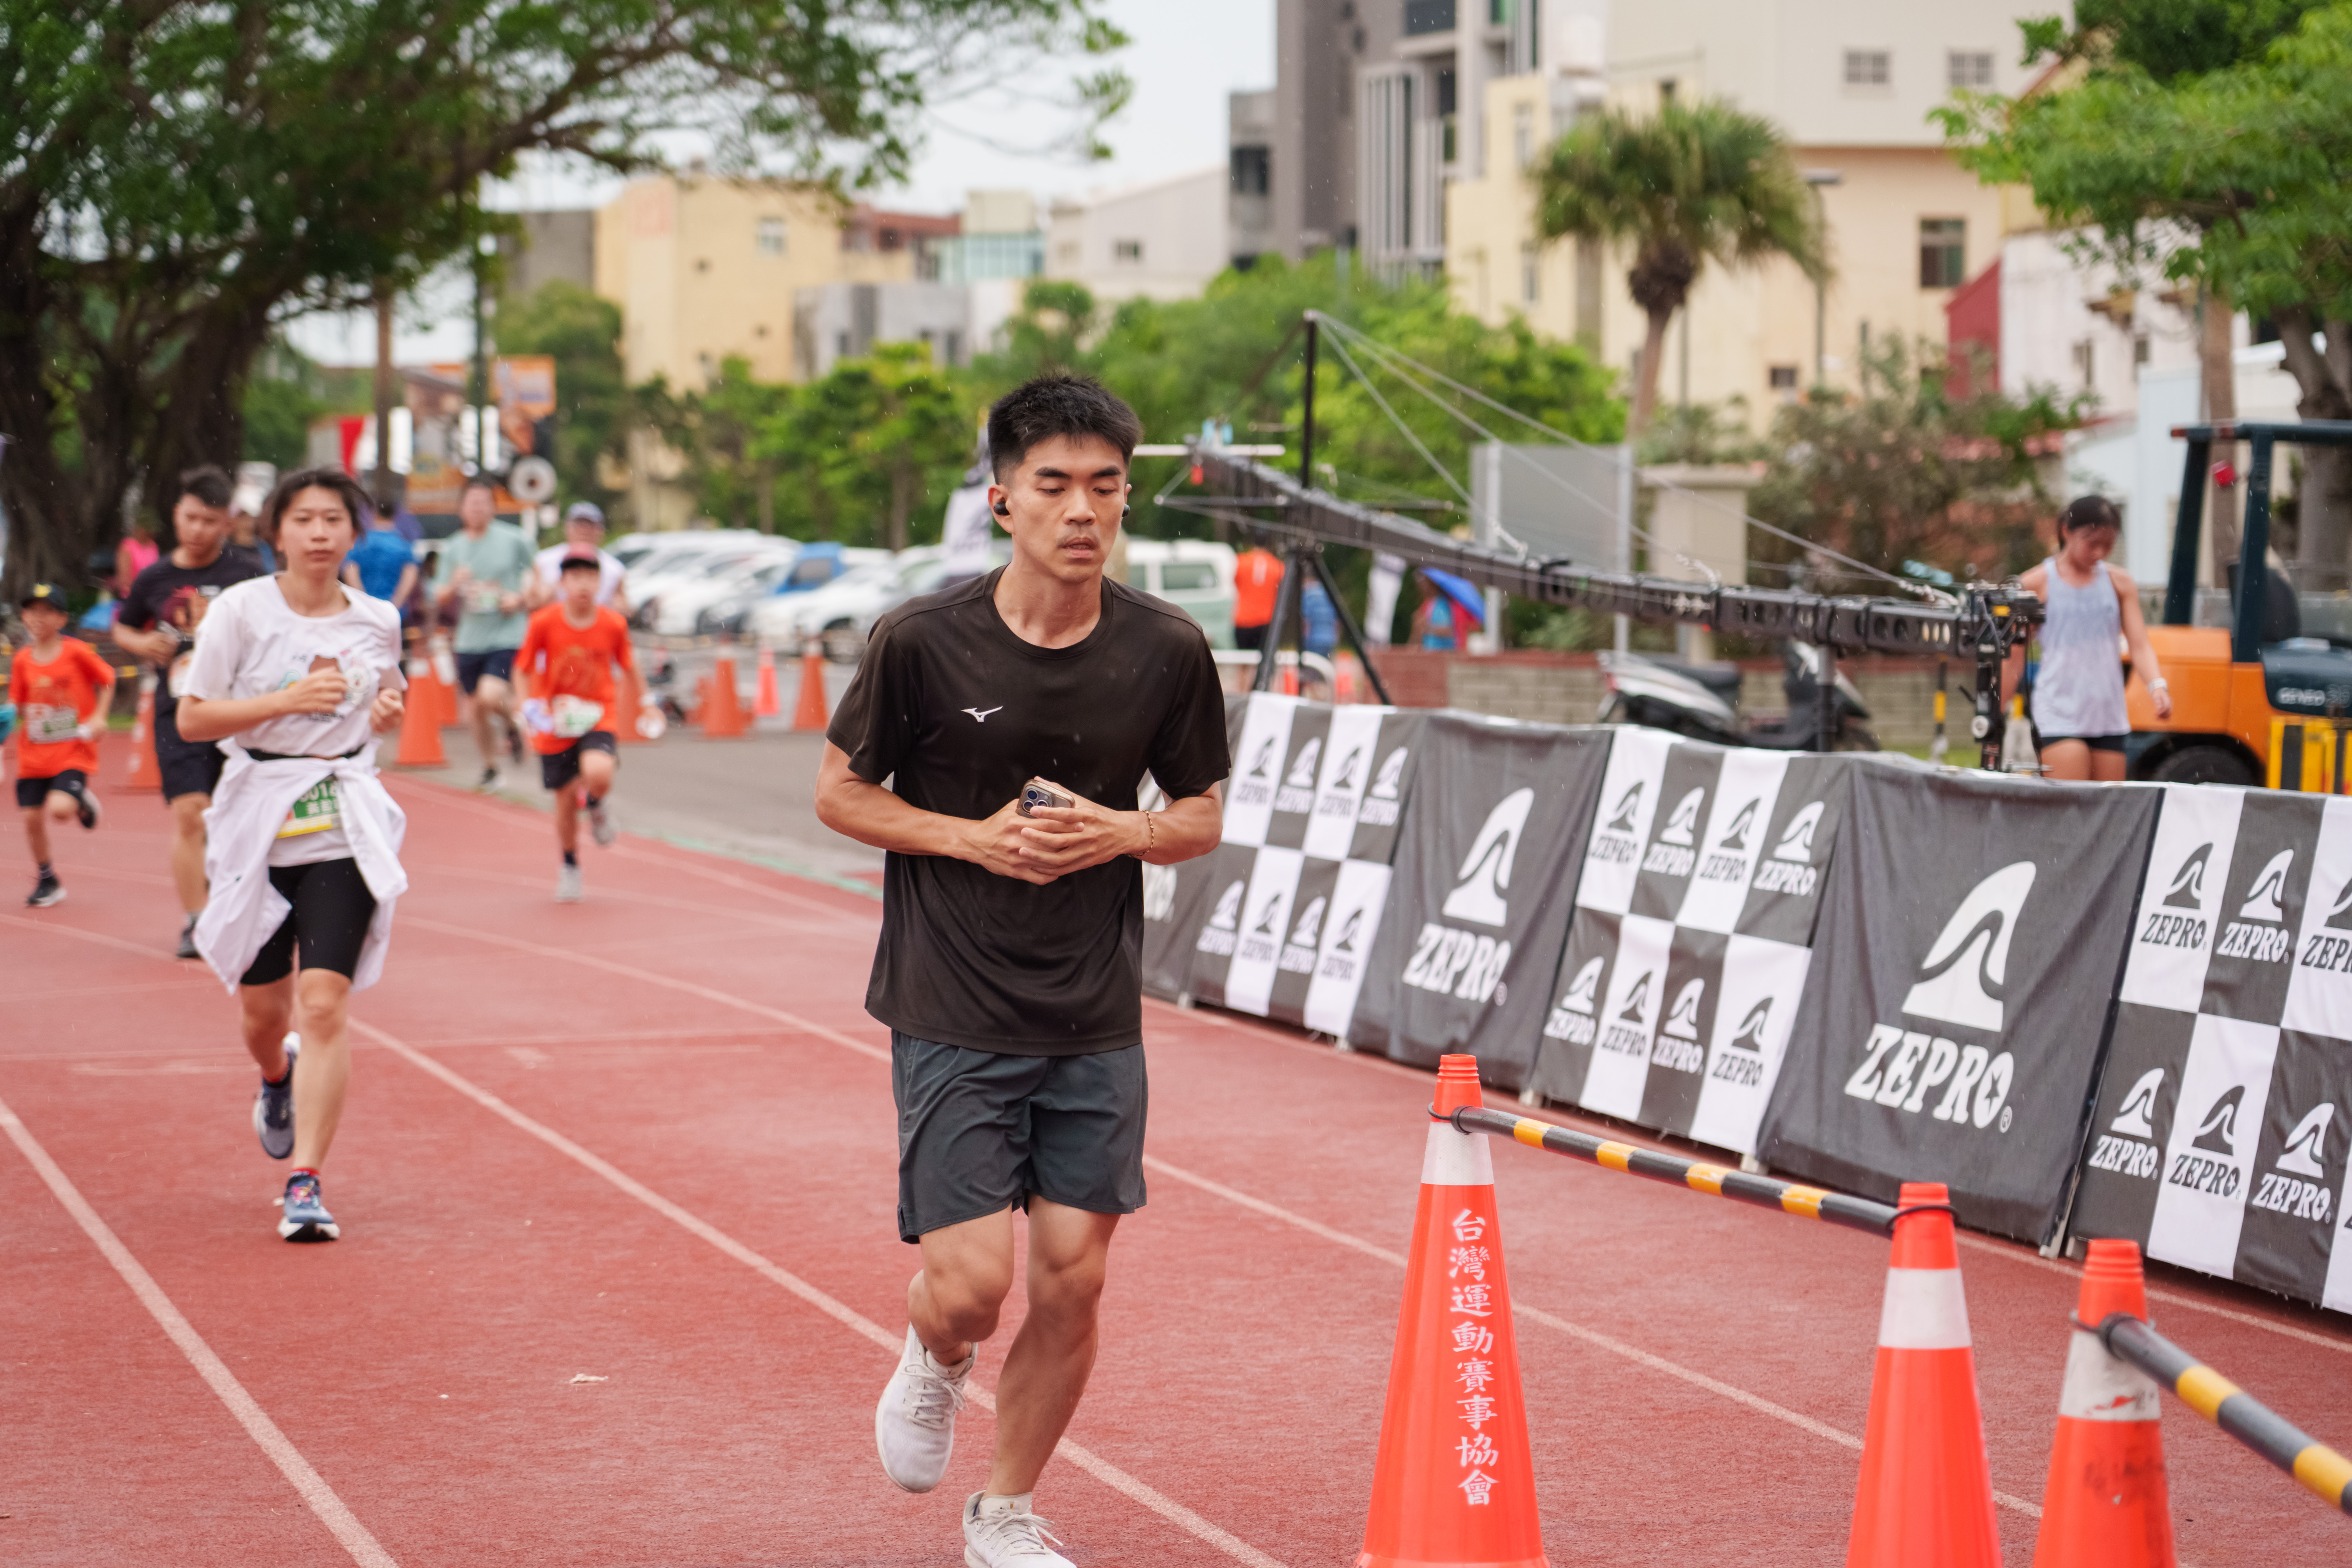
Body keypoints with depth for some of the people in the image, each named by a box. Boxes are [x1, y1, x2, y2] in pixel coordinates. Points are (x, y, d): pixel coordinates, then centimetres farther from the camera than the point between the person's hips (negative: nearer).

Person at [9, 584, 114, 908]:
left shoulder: (77, 653, -10)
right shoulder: (23, 660, 1)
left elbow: (107, 679, 2)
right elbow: (17, 705, 9)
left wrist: (99, 717, -8)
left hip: (73, 751, -4)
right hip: (34, 755, 4)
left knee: (60, 809, -24)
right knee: (33, 818, 3)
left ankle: (84, 800, 13)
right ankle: (47, 881, 23)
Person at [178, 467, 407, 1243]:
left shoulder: (377, 621, 4)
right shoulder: (241, 609, -5)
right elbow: (191, 718, -6)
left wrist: (389, 707, 0)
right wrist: (284, 701, -18)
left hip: (345, 830, 0)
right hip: (258, 822, 0)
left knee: (324, 1002, -13)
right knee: (265, 1010, 12)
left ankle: (305, 1184, -11)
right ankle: (279, 1077, 49)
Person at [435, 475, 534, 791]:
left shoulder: (513, 539, -2)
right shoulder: (453, 548, 6)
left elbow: (535, 576, 11)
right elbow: (443, 601, 8)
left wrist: (520, 598, -8)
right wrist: (454, 586, -14)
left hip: (507, 635, -4)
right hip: (470, 639, 4)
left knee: (491, 696, -22)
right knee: (477, 706, 9)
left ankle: (514, 726, 11)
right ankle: (490, 768, 27)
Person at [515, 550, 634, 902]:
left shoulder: (614, 625, -7)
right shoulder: (544, 623, -11)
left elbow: (628, 667, 9)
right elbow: (524, 668, 1)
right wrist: (530, 705, -13)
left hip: (597, 718, 0)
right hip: (556, 724, 0)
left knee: (598, 774, -29)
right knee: (566, 799, 7)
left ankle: (598, 807, 9)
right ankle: (570, 866, 34)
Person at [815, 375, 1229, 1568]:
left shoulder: (1168, 653, -3)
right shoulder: (923, 643, -10)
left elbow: (1201, 816, 9)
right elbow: (840, 794, 1)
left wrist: (1118, 832, -12)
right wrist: (974, 837, -14)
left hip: (1098, 1021, 3)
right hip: (951, 1013, -3)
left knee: (1074, 1279, 3)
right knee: (969, 1285, -10)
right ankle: (935, 1364, 28)